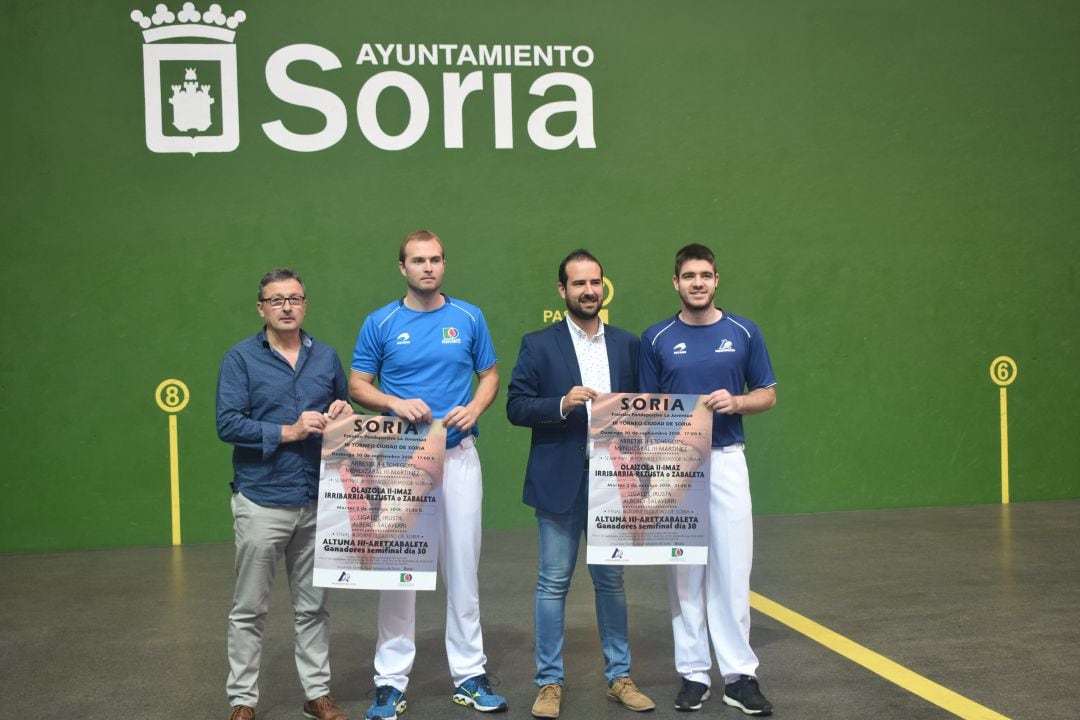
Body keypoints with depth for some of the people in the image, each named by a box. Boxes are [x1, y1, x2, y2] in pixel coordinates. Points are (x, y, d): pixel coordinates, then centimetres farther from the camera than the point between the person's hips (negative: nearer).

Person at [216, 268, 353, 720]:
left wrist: (341, 414, -5)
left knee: (313, 606, 12)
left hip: (317, 502, 3)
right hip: (262, 502, -3)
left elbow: (343, 413, 18)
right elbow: (228, 424, -11)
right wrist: (289, 432, -16)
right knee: (249, 609, 5)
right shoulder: (241, 358, -2)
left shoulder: (326, 357, 9)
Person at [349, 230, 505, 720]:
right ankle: (391, 680, 11)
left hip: (459, 454, 1)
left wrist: (474, 408, -9)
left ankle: (469, 674, 16)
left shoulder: (469, 318, 5)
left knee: (463, 566, 5)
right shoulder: (381, 323, 2)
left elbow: (490, 375, 11)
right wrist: (396, 403, -14)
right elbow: (358, 385, 5)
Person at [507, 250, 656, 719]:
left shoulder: (626, 344, 9)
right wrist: (562, 404, -19)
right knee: (553, 582, 4)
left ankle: (618, 676, 23)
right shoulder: (538, 345, 0)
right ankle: (549, 682, 14)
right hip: (560, 480, -2)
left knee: (611, 579, 12)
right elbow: (516, 407, -5)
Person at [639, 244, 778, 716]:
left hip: (726, 460, 0)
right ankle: (693, 672, 15)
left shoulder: (743, 333, 4)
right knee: (684, 570, 6)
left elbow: (767, 394, 9)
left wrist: (736, 402, -11)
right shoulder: (657, 339, 3)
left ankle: (739, 673, 9)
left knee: (732, 569, -1)